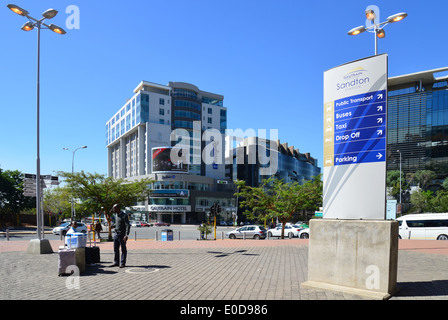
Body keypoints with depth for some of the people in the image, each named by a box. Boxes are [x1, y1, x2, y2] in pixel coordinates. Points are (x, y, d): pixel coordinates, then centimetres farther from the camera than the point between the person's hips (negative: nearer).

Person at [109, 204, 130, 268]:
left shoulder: (124, 215, -14)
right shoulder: (116, 215, 12)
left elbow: (128, 226, -18)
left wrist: (126, 235, -26)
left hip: (122, 235, -8)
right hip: (116, 234, 8)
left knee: (123, 250, 1)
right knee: (115, 249, 10)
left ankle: (122, 263, 6)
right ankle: (116, 262, 19)